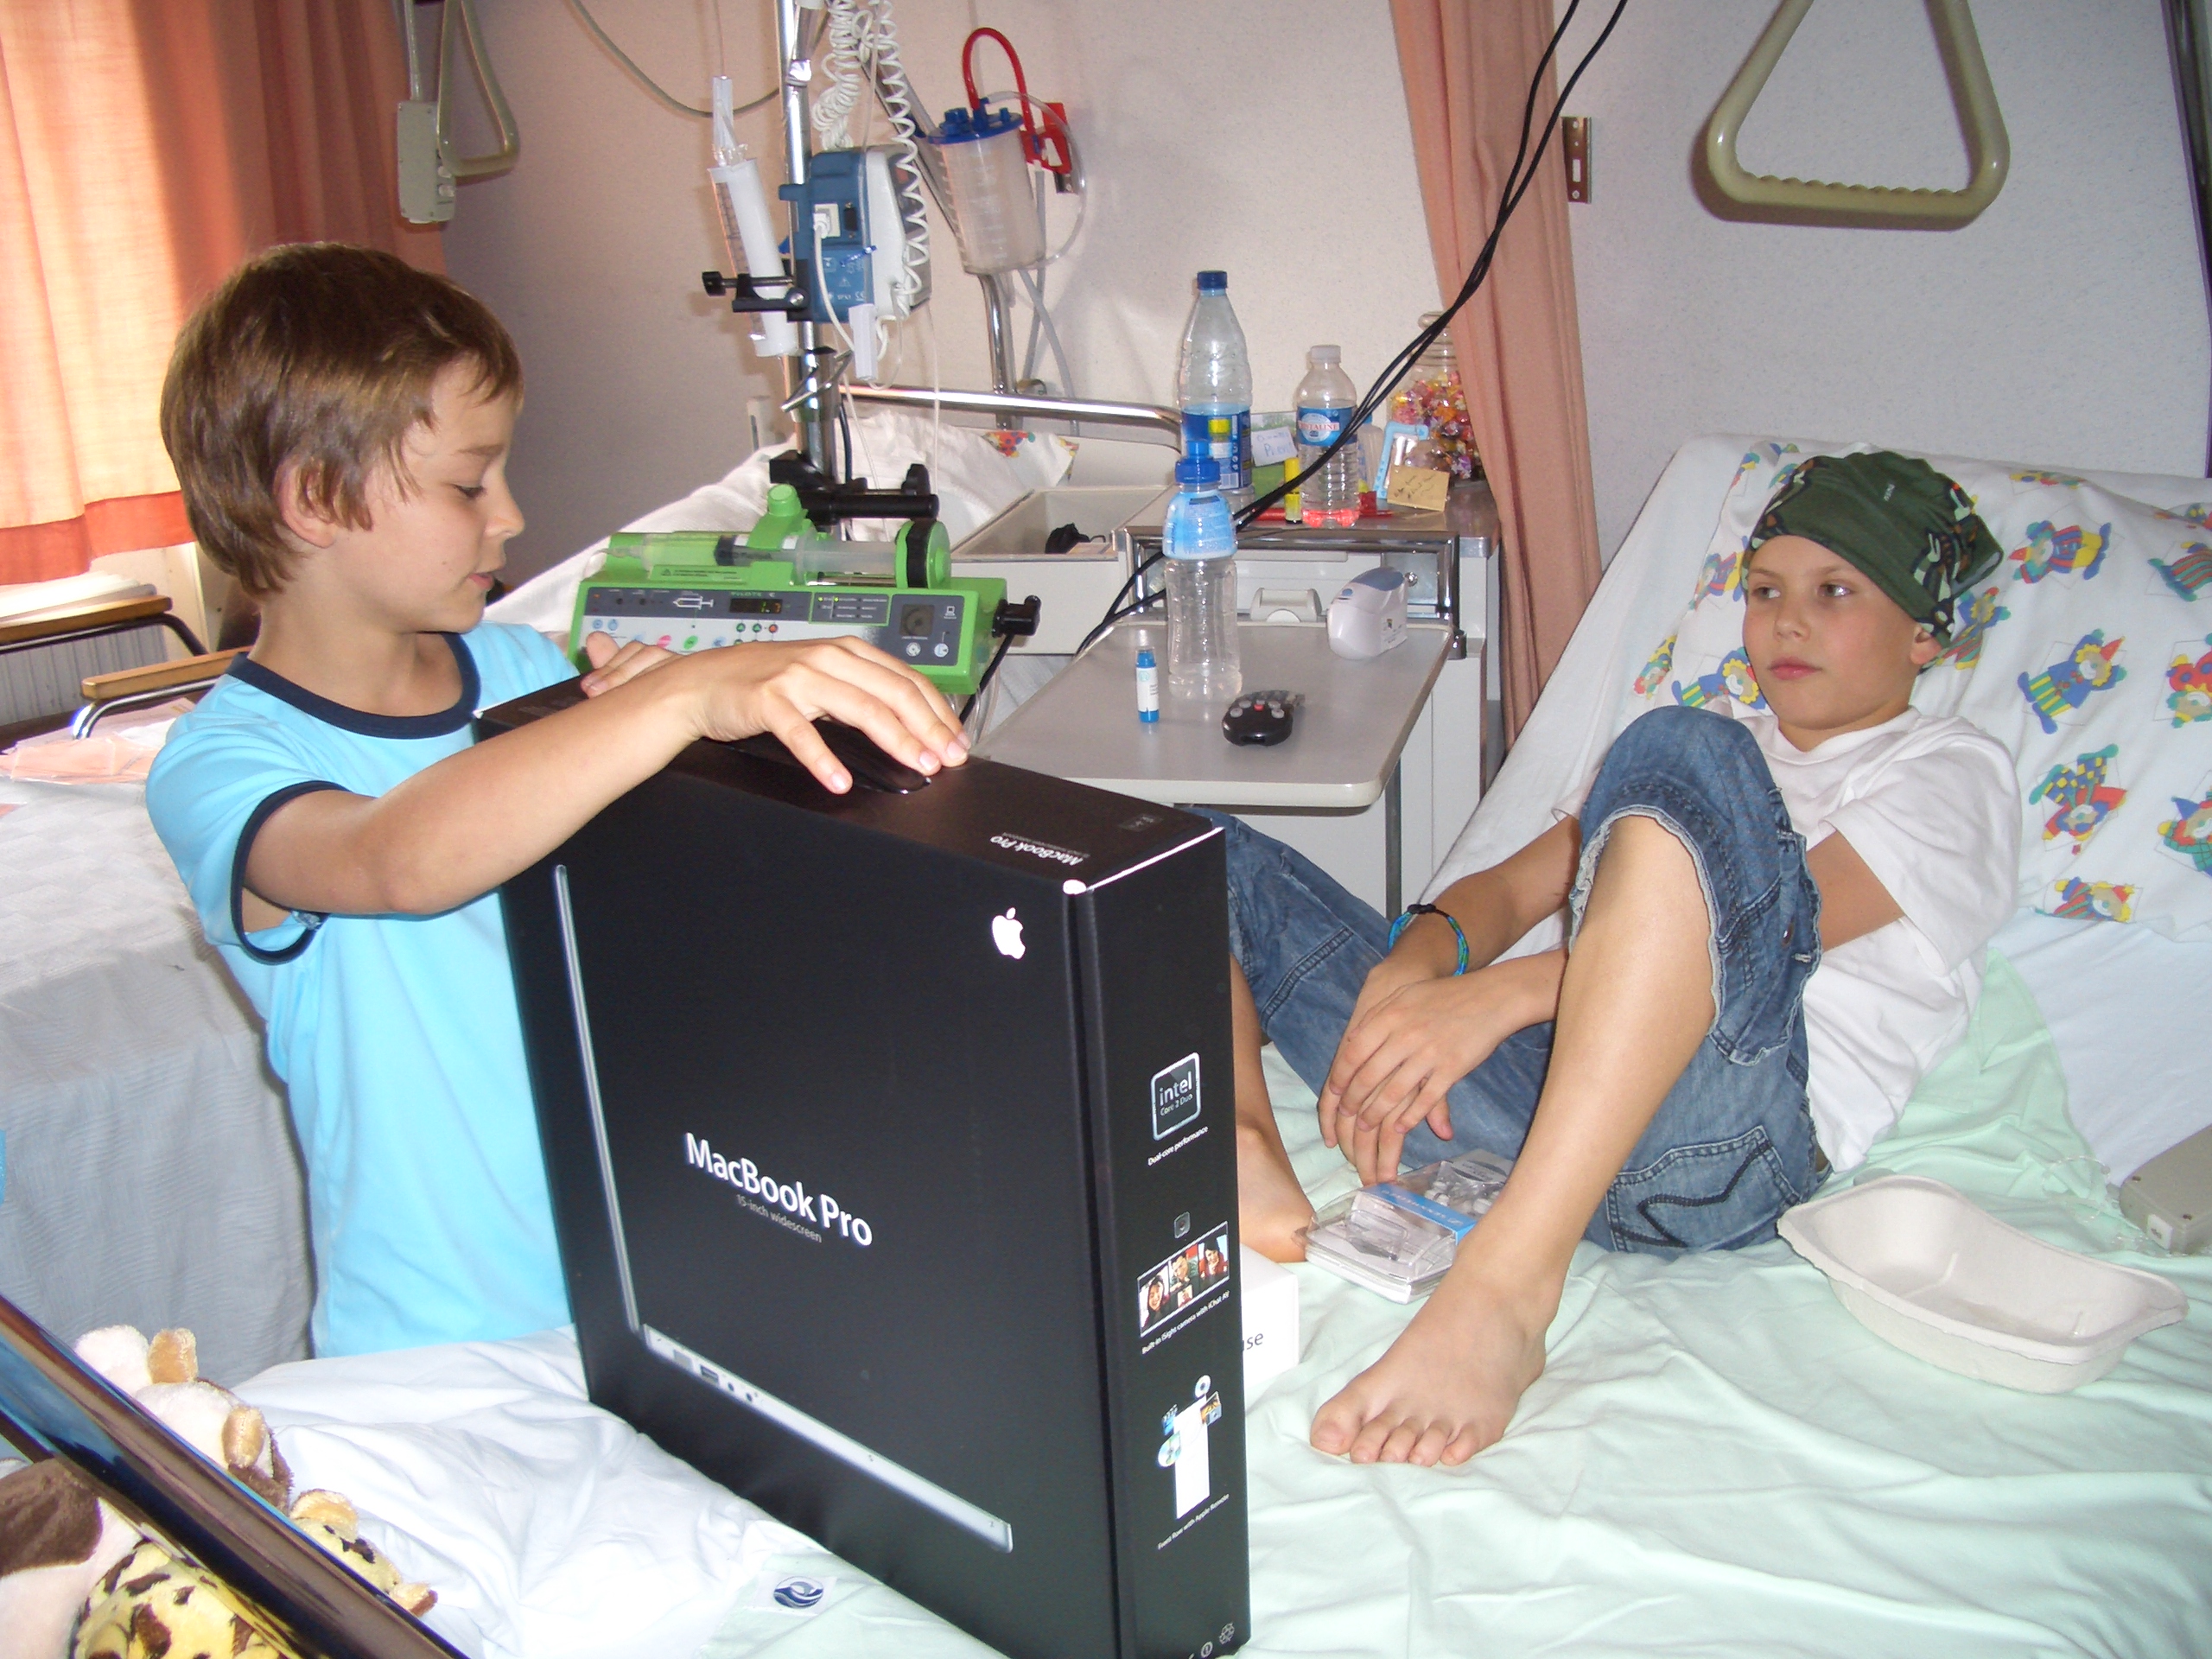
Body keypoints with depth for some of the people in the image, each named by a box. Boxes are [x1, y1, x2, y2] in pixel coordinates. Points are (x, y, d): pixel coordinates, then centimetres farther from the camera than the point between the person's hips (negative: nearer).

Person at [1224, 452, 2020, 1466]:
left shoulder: (1952, 772, 15)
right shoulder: (1733, 746, 33)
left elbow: (1775, 916, -6)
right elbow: (1515, 885, 19)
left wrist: (1499, 996, -18)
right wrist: (1409, 969, -6)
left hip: (1718, 1137, -6)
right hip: (1540, 1079, 6)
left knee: (1681, 760, -34)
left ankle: (1504, 1293, -43)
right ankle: (1246, 1166, -28)